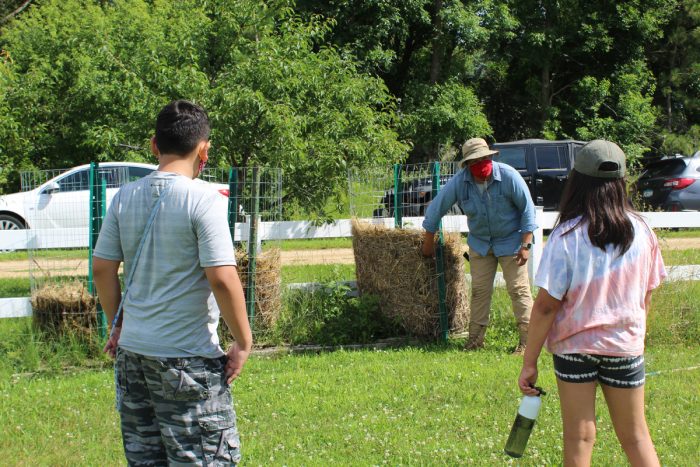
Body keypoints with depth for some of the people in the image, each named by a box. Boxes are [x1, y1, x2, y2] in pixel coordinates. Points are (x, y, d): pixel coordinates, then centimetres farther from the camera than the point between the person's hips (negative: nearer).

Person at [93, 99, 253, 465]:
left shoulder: (126, 197, 4)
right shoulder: (204, 200, -13)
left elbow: (102, 269, 7)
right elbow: (222, 278, -18)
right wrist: (243, 343, -7)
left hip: (133, 351, 6)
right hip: (186, 357, -6)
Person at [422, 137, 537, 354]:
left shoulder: (508, 176, -22)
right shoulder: (459, 182, -15)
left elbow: (527, 209, -13)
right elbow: (436, 208, -3)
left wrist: (525, 245, -16)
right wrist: (428, 242, 4)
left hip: (510, 241, -3)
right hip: (480, 243, 3)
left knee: (519, 290, -5)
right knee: (479, 290, 6)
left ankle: (527, 339, -1)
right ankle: (476, 338, 15)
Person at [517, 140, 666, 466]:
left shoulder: (566, 236, -16)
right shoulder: (640, 231, -6)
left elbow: (546, 305, -16)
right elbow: (646, 295, 5)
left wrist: (529, 361, -9)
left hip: (575, 345, -2)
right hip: (626, 346, 2)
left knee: (578, 439, 8)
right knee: (635, 436, 14)